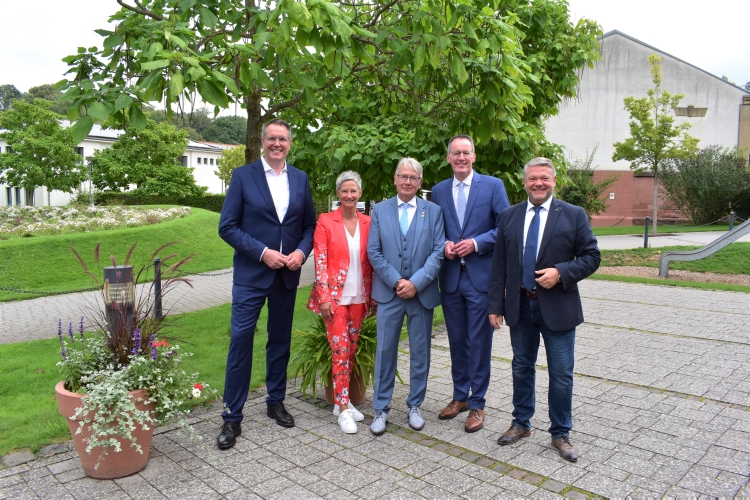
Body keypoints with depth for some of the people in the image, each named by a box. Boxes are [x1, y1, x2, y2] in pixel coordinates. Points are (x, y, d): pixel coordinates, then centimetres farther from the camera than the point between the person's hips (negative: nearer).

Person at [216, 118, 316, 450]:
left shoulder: (300, 179, 8)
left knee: (280, 340, 14)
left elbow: (310, 225, 11)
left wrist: (301, 251, -8)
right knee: (241, 339, -4)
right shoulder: (243, 176, -3)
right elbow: (227, 227, -7)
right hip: (251, 273, -3)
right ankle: (232, 416, 8)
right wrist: (263, 253, -16)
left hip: (287, 274, 4)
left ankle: (276, 401, 31)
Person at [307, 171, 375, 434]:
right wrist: (324, 297, -12)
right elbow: (320, 261, -7)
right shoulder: (325, 221, -4)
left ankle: (341, 401, 25)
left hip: (359, 297, 4)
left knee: (351, 350, 11)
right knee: (340, 350, -4)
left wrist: (373, 295, 6)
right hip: (335, 296, -4)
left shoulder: (368, 222, 5)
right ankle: (344, 408, 6)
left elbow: (372, 261, 8)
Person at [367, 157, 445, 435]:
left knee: (420, 353, 10)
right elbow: (373, 251, 0)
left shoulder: (433, 211, 3)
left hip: (422, 293, 0)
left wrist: (416, 282, -14)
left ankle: (414, 406, 26)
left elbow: (438, 252, -4)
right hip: (388, 292, 0)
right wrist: (396, 281, -11)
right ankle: (381, 409, 16)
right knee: (385, 351, 4)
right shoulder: (380, 210, 5)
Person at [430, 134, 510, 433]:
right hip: (450, 277, 4)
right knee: (457, 340, 13)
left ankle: (477, 404, 17)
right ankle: (460, 396, 29)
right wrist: (444, 244, -7)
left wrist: (475, 243, -14)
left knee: (479, 343, 3)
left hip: (481, 276, -3)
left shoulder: (493, 185, 0)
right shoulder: (439, 191, 10)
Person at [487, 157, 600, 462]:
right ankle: (521, 423, 33)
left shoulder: (573, 215, -2)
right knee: (522, 368, 15)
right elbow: (499, 265, 4)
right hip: (520, 305, 3)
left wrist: (561, 273, -19)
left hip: (557, 307, -2)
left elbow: (591, 257, -2)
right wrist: (495, 305, -1)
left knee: (561, 374, 5)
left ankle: (560, 433, 23)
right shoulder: (509, 216, 5)